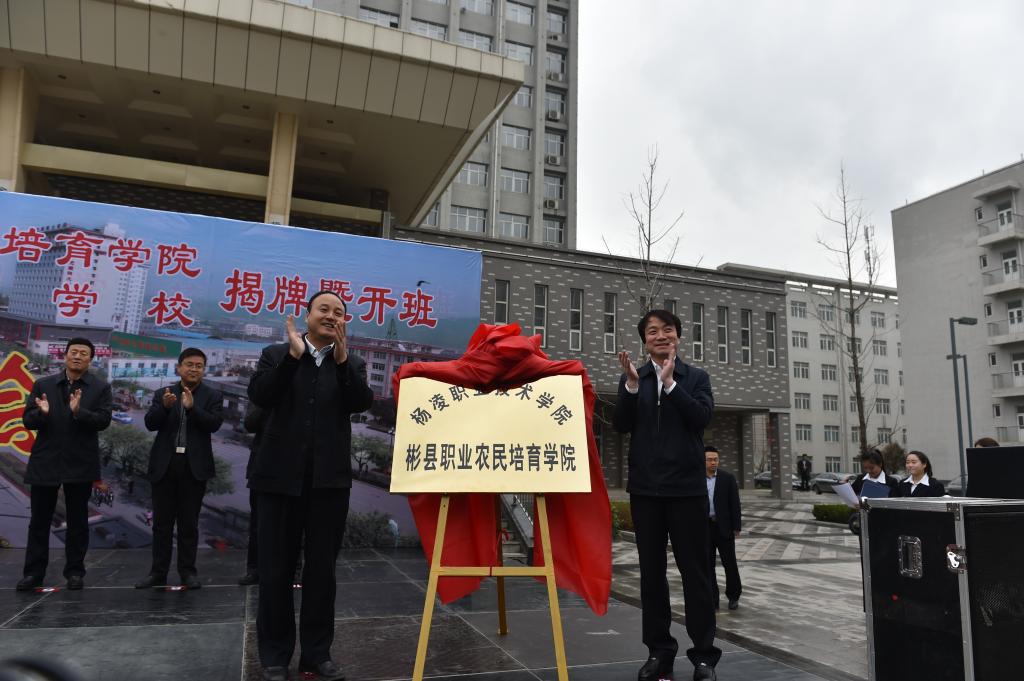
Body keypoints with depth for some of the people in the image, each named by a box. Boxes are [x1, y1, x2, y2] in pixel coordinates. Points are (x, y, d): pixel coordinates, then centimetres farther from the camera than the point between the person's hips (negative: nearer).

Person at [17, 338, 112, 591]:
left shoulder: (101, 388, 0)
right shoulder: (43, 385, 6)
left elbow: (103, 420, -11)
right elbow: (28, 421, 3)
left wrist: (79, 412, -28)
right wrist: (41, 412, -19)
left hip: (80, 464, -1)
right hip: (45, 462, 2)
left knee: (77, 521, 7)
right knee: (39, 521, 7)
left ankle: (75, 571, 17)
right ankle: (34, 572, 17)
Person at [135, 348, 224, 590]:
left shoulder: (213, 395, 2)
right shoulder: (163, 394, 7)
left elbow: (214, 424, -12)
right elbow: (150, 423, -4)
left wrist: (192, 407, -25)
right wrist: (165, 406, -22)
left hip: (194, 466, -2)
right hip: (165, 464, 2)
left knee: (189, 523, 5)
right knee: (161, 522, 7)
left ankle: (187, 571, 13)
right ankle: (158, 572, 16)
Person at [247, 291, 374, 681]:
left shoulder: (352, 365, 9)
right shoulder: (276, 355, 6)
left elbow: (362, 404, -8)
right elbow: (259, 396, -10)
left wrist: (342, 360, -18)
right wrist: (294, 355, -16)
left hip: (329, 480, 1)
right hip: (280, 477, -1)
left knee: (321, 569, 9)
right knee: (275, 569, 8)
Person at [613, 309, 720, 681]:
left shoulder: (696, 377, 4)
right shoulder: (632, 378, 8)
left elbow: (702, 417, -12)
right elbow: (620, 425, -3)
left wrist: (670, 382, -19)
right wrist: (632, 384, -16)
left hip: (686, 486, -2)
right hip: (645, 487, 2)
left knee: (695, 571, 4)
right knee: (651, 572, 9)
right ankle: (659, 651, 20)